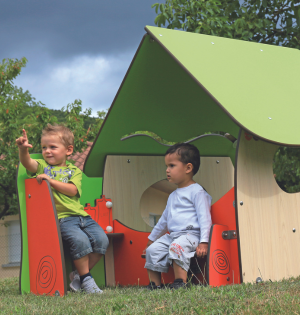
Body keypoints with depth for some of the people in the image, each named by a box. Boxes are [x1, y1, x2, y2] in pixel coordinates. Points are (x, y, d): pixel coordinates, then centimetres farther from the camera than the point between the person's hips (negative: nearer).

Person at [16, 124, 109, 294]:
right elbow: (27, 162, -10)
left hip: (81, 215, 4)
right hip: (61, 217, -4)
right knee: (79, 240, -29)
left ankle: (79, 274, 2)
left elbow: (72, 190, -4)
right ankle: (86, 279, -11)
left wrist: (51, 180, -14)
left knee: (101, 239, -14)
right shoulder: (42, 166, 13)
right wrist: (23, 149, -31)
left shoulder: (74, 171, 16)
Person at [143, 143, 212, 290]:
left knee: (177, 246, -35)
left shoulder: (197, 192, -2)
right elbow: (164, 219, 35)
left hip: (190, 234, -8)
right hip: (171, 235, 8)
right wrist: (151, 238, 38)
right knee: (153, 250, -9)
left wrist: (203, 242, -21)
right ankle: (154, 284, -5)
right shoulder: (173, 196, 24)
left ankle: (180, 283, -34)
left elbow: (204, 218, -10)